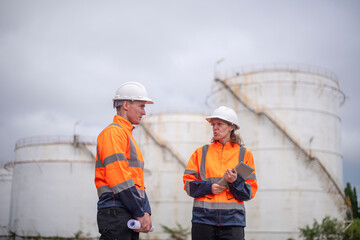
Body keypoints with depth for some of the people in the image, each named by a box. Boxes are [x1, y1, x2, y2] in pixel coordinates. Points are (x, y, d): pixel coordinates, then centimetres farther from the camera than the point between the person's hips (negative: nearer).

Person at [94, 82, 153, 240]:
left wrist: (146, 212, 8)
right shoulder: (113, 132, -7)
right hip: (115, 212, -9)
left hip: (130, 217, 9)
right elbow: (119, 179, -16)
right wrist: (140, 214, -13)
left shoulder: (128, 136, 23)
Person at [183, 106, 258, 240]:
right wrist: (209, 187, -9)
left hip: (232, 219, -1)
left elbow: (250, 192, 6)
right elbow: (188, 183, 8)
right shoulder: (201, 152, 13)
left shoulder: (244, 154, 9)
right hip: (203, 218, 1)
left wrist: (235, 181, -14)